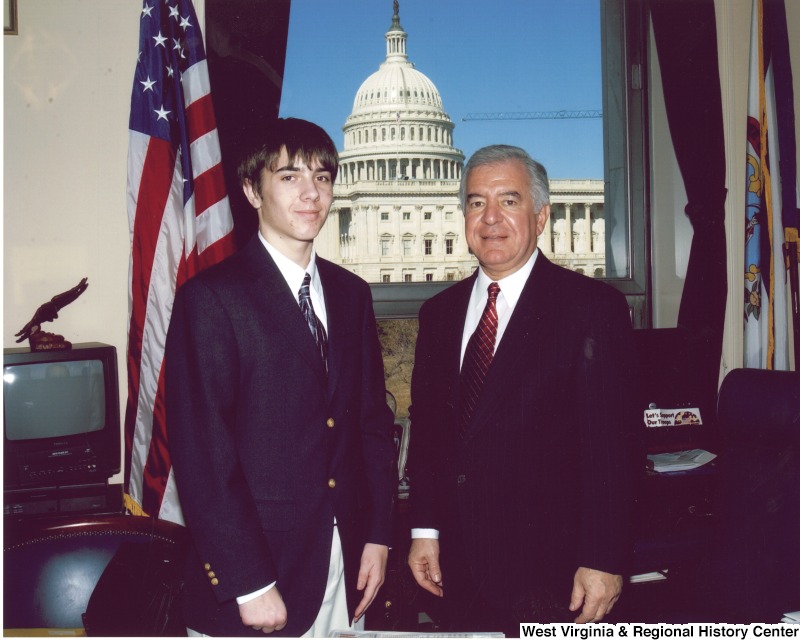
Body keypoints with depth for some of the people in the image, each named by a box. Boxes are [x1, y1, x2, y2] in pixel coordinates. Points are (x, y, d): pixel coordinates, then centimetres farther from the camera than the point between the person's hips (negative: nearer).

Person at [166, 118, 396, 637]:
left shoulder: (351, 294, 8)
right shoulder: (212, 298, -11)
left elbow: (374, 421, 11)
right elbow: (201, 452, -14)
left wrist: (378, 535, 5)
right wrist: (249, 583, -15)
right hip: (254, 573, -5)